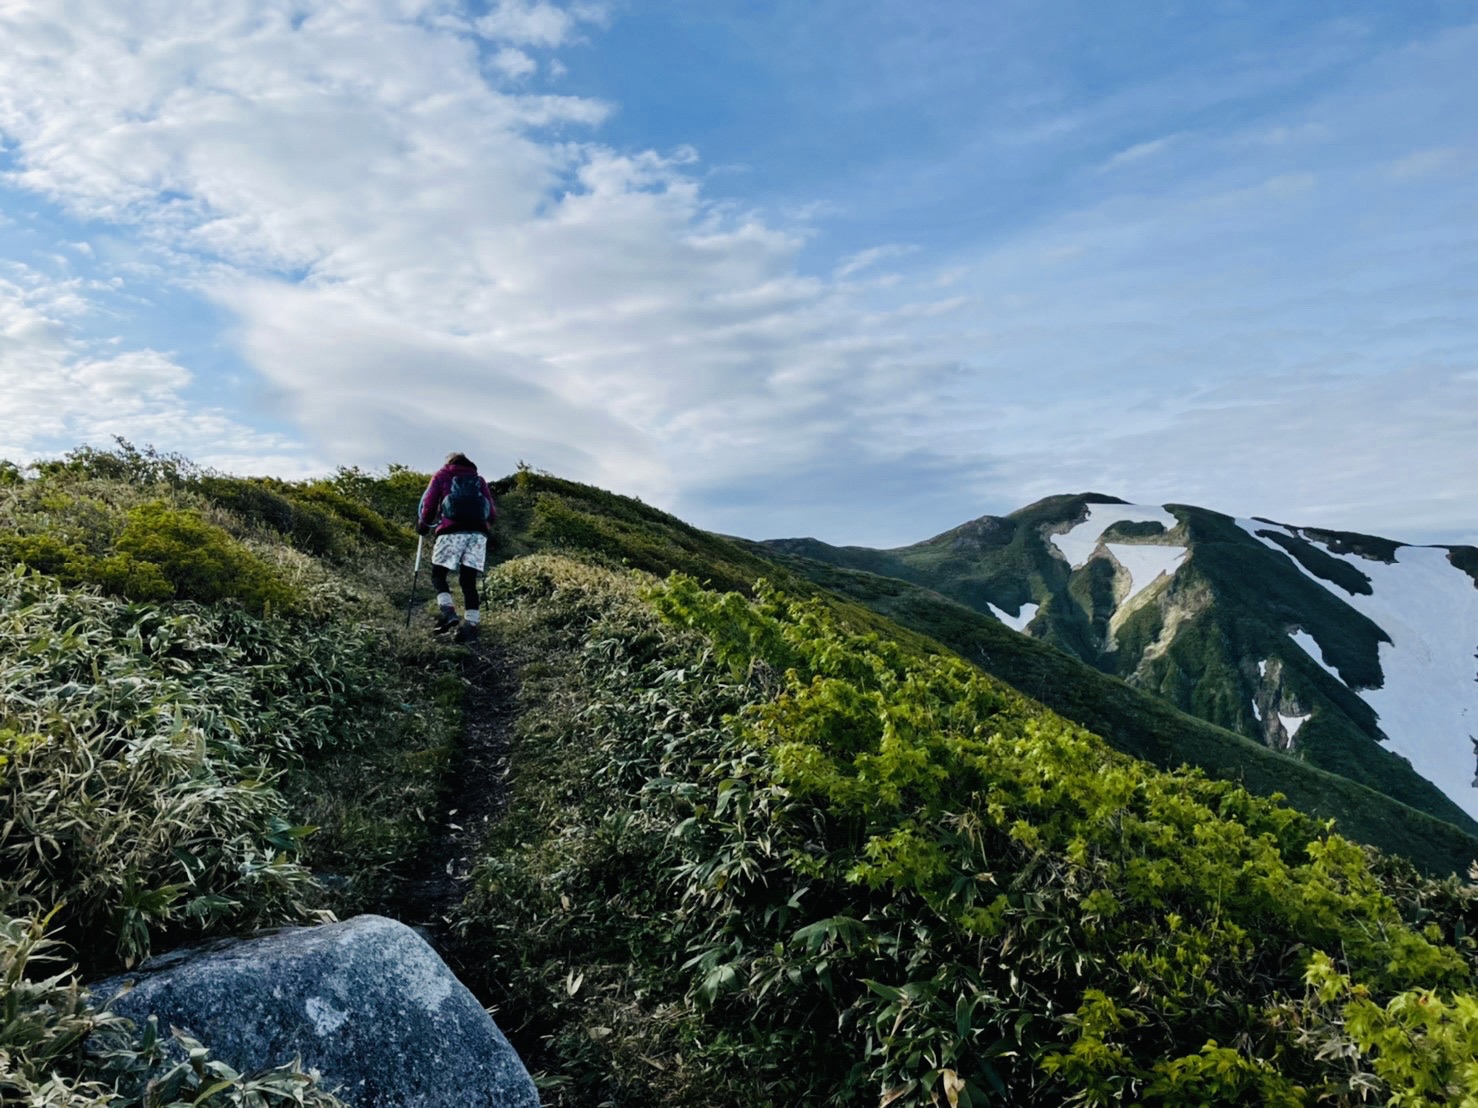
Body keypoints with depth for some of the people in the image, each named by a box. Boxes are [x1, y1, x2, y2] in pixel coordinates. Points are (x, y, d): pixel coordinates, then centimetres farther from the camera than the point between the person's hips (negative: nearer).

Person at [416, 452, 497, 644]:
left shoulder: (442, 476, 17)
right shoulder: (479, 480, 24)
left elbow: (429, 504, 8)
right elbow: (492, 512, 16)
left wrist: (423, 525, 23)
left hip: (452, 531, -3)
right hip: (478, 533, 3)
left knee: (438, 574, 7)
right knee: (469, 581, 3)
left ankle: (448, 612, -14)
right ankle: (471, 625, -8)